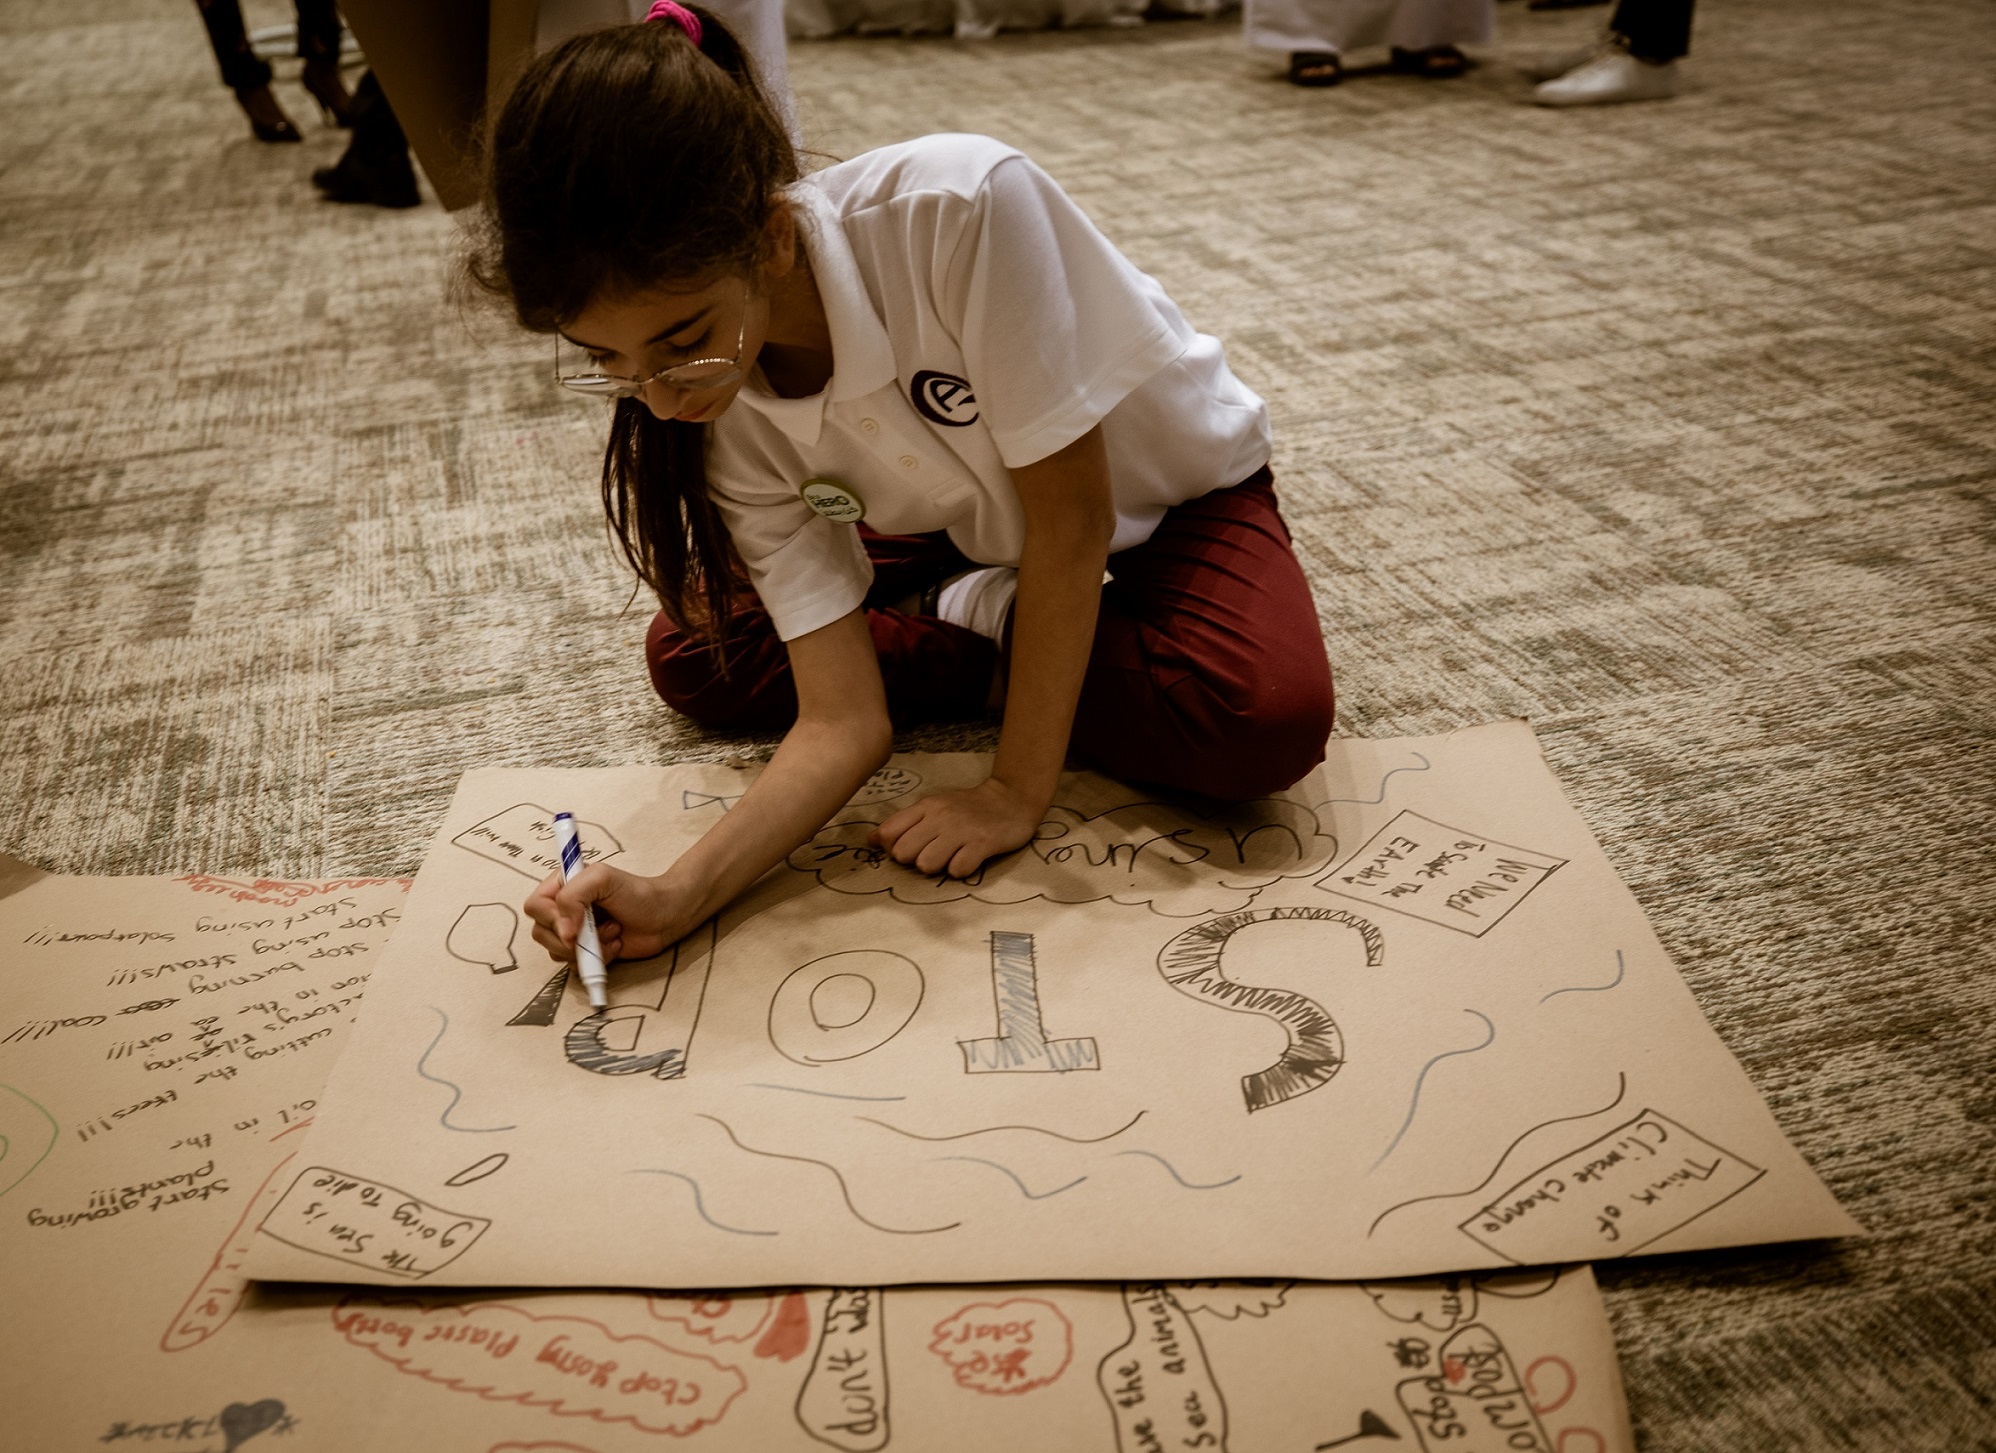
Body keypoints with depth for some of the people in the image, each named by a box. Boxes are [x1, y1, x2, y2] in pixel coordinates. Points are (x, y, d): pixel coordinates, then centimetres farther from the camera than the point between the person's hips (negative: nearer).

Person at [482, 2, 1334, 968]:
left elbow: (1073, 514, -30)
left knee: (1268, 718, -35)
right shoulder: (724, 415, -22)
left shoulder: (961, 210, -39)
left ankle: (992, 641, -8)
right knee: (691, 655, -7)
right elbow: (841, 720, -24)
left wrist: (1018, 791, -26)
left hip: (1173, 491, -3)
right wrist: (677, 897, -37)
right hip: (976, 535, 4)